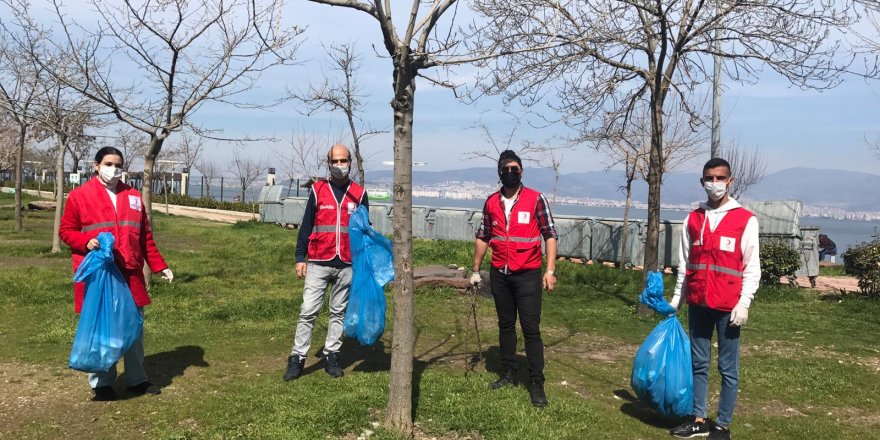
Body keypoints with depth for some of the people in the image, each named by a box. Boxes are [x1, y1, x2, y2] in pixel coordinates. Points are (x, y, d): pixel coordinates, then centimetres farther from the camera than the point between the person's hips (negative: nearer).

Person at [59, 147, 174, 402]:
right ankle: (101, 383, 17)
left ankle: (137, 379, 22)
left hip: (130, 274, 4)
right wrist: (86, 242, -18)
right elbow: (66, 231, 2)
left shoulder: (133, 197, 11)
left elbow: (145, 237, 15)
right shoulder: (79, 196, -1)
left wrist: (159, 266, 12)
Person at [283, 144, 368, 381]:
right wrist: (300, 257, -1)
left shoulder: (359, 193, 6)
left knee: (339, 312, 8)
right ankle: (297, 357, 4)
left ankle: (331, 356, 18)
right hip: (318, 263, -1)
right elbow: (306, 226, 5)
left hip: (347, 265, 2)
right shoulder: (318, 190, 3)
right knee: (308, 311, -3)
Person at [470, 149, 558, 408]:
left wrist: (550, 270, -12)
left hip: (527, 275, -4)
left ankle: (537, 383, 2)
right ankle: (508, 374, 26)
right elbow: (483, 237, 13)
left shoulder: (535, 199, -6)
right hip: (499, 275, 4)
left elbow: (550, 235, -5)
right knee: (505, 325, 14)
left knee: (531, 328, -4)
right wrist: (476, 270, 12)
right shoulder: (491, 202, 6)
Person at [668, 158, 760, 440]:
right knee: (698, 363, 11)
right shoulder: (693, 219, 9)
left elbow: (752, 268, -3)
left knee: (728, 368, 3)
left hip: (728, 307, -4)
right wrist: (676, 298, 13)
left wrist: (744, 303, -11)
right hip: (697, 303, 4)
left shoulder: (746, 220, -2)